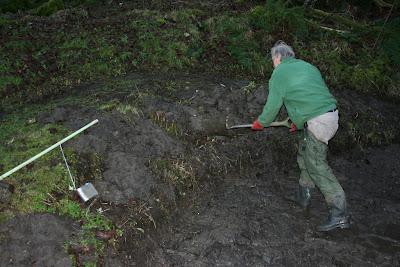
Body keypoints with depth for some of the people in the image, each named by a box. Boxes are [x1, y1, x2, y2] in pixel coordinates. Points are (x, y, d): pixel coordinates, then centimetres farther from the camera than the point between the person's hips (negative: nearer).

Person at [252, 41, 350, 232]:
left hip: (316, 121, -9)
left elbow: (273, 105, 3)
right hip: (331, 115, 9)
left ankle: (340, 215, -7)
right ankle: (303, 196, 31)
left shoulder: (279, 73, 0)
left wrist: (260, 123, 21)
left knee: (316, 165, -6)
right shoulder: (307, 66, 22)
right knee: (305, 157, 21)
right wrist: (299, 122, 33)